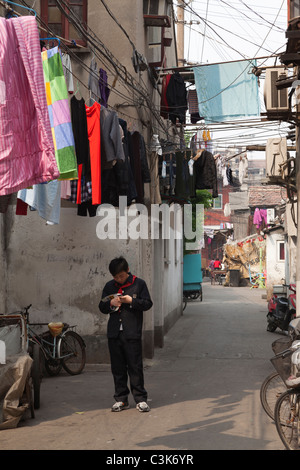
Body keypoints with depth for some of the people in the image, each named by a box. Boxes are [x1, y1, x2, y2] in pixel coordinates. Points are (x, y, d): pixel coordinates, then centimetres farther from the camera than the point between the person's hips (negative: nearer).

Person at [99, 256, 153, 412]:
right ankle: (121, 399, 16)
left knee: (135, 366, -2)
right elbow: (102, 307, 15)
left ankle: (140, 399, 6)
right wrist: (110, 304, -6)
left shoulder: (139, 284, 0)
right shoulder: (109, 286, 11)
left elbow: (148, 303, -1)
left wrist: (131, 301, -15)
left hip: (132, 334, -4)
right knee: (118, 368, 8)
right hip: (114, 333, 4)